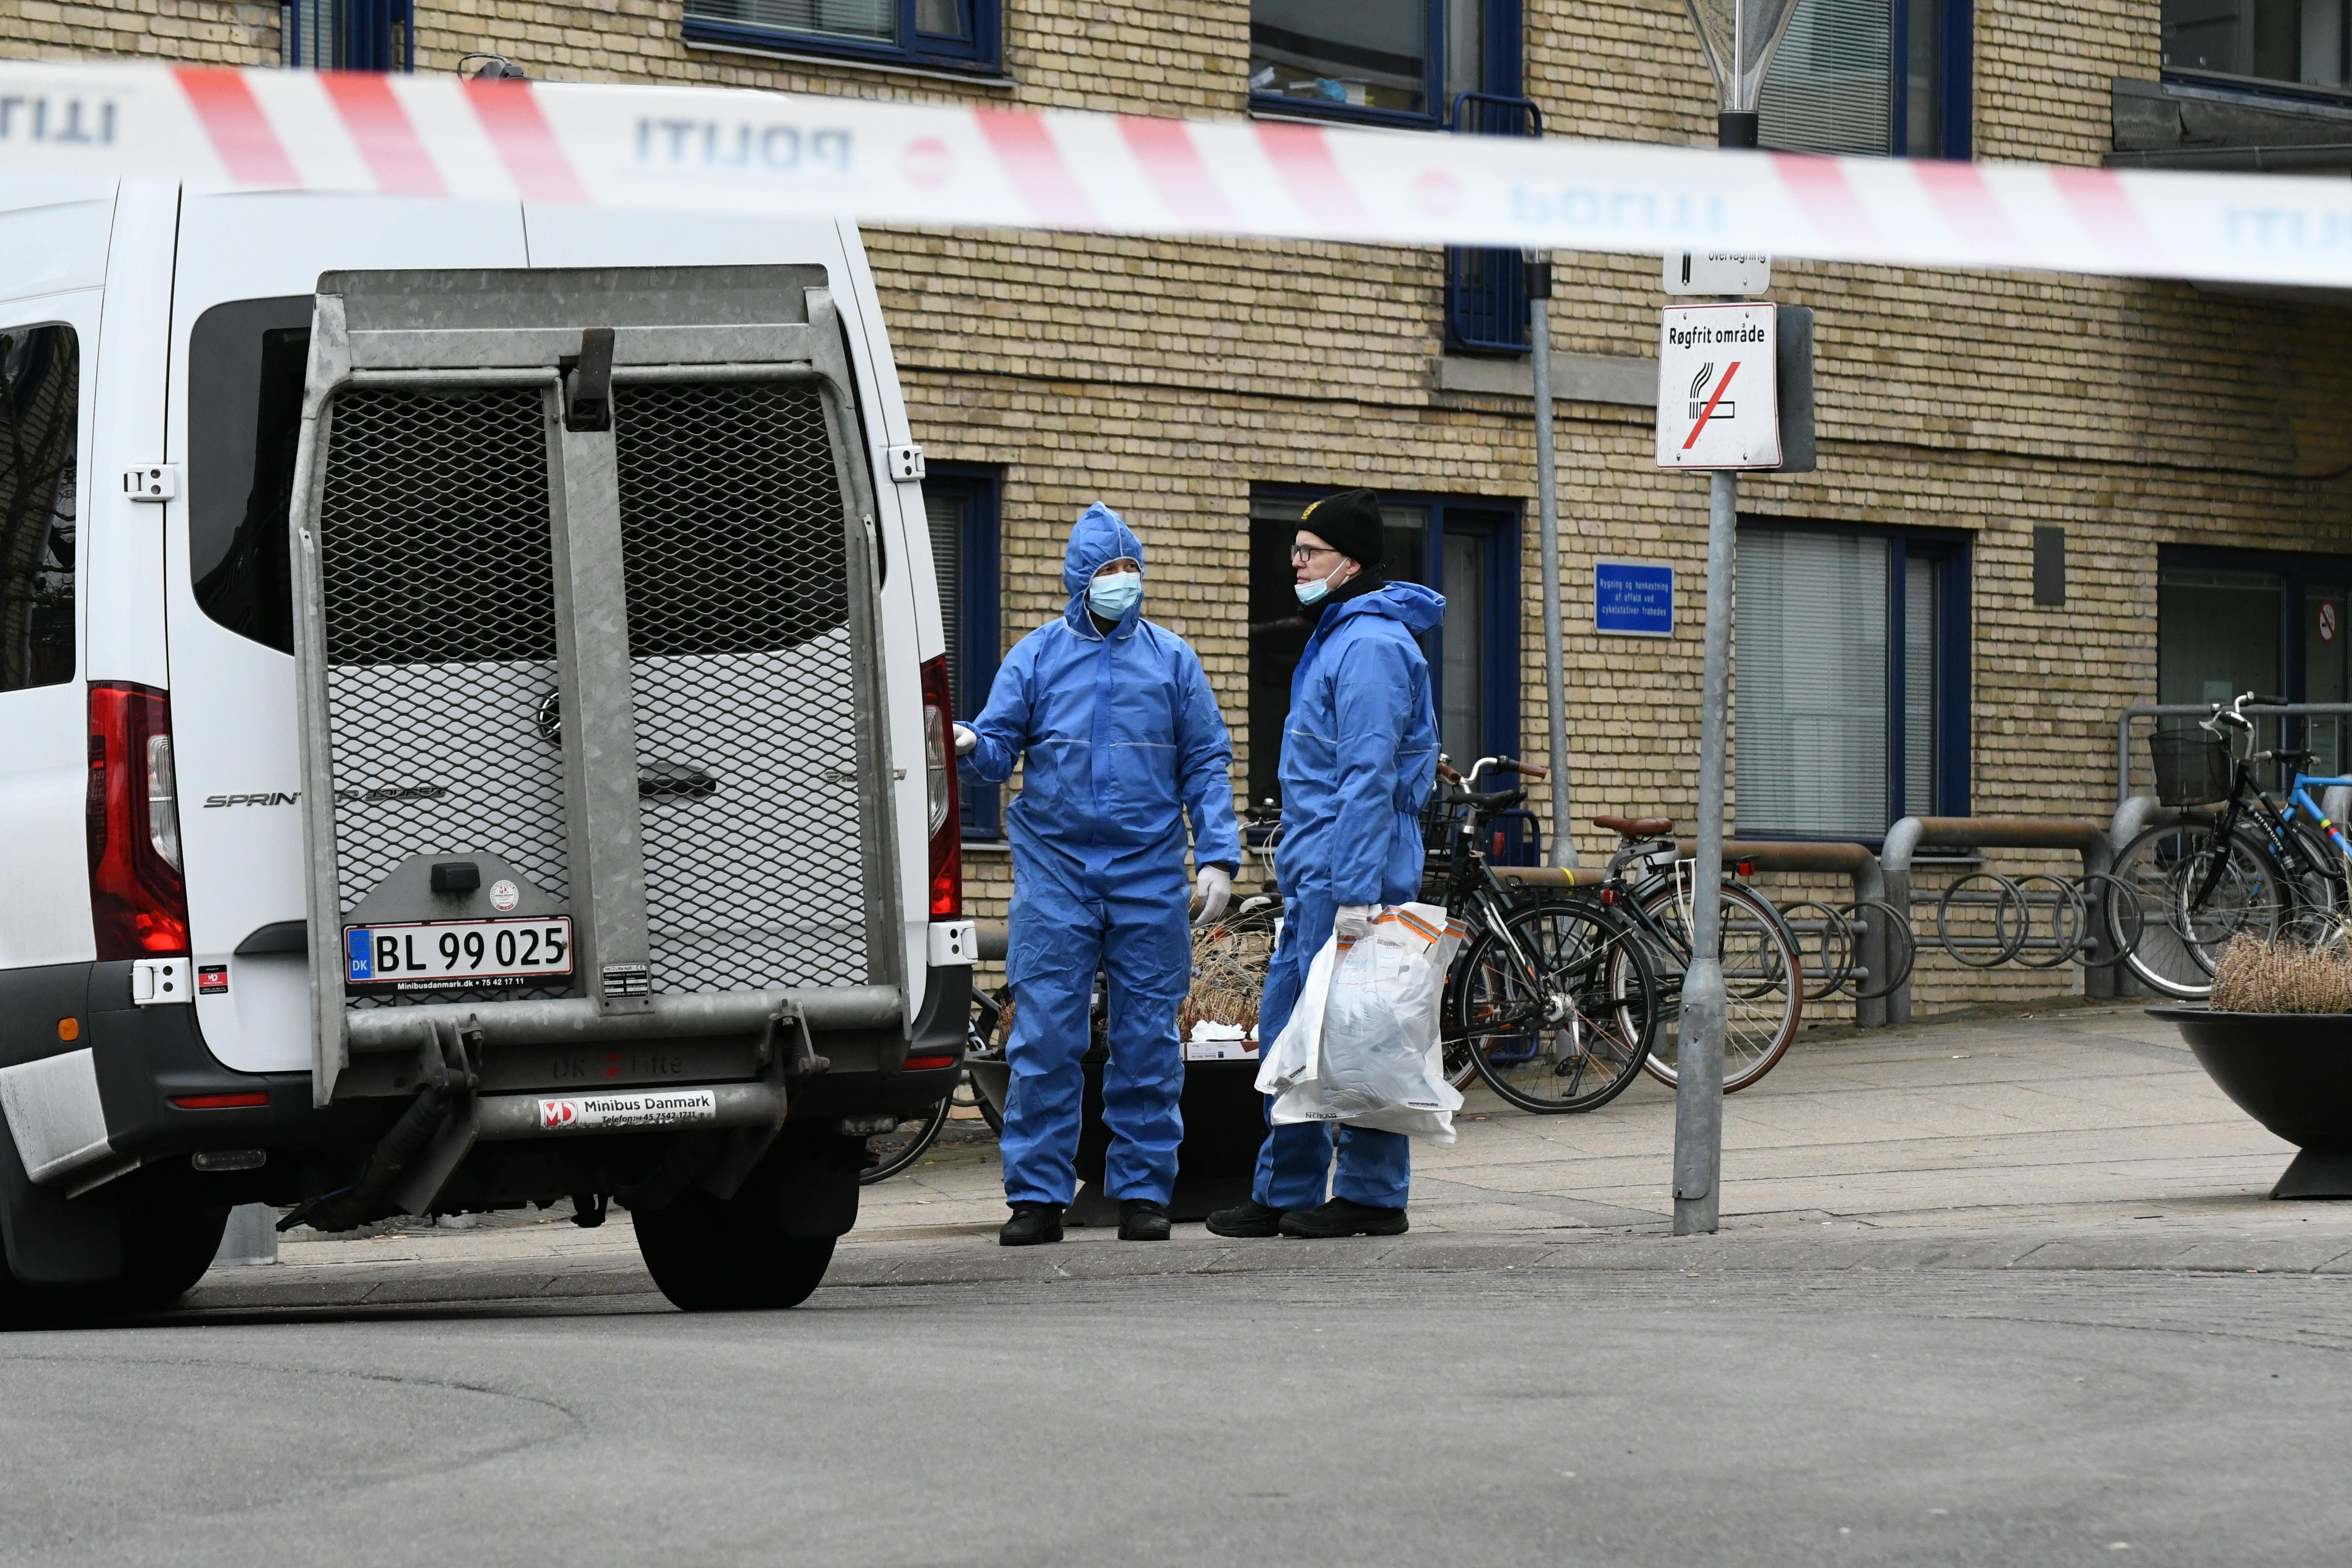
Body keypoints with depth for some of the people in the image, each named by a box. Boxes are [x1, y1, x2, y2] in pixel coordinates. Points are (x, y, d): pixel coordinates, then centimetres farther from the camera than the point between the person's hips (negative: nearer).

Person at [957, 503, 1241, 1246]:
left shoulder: (1172, 659, 10)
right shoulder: (1036, 656, 8)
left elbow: (1207, 765, 9)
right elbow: (1001, 745, 3)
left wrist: (1218, 858, -1)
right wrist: (969, 744, -21)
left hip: (1149, 872, 1)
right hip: (1054, 869, -1)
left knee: (1147, 1037, 2)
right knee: (1044, 1035, -5)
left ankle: (1143, 1191, 8)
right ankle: (1037, 1194, -1)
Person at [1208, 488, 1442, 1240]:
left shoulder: (1370, 645, -14)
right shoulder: (1336, 636, 19)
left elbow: (1369, 777, -21)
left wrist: (1356, 893, -24)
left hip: (1348, 870, -11)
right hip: (1314, 874, 11)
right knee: (1285, 1026, 12)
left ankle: (1373, 1195, 0)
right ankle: (1285, 1192, 16)